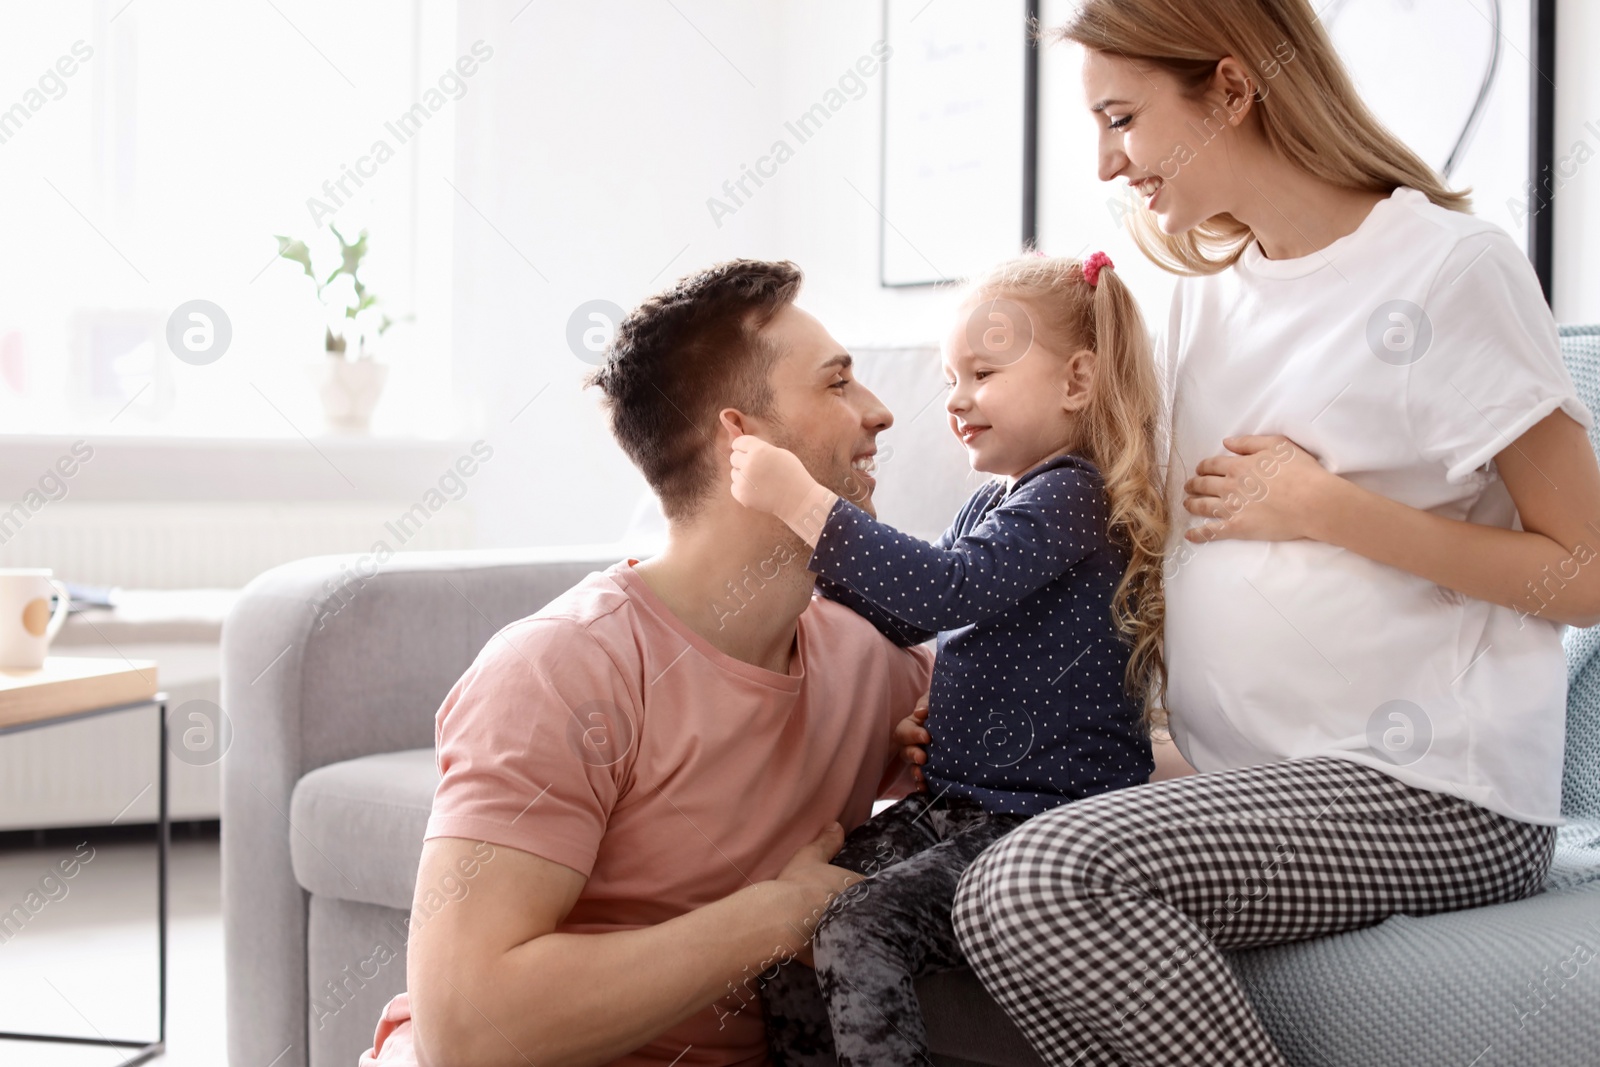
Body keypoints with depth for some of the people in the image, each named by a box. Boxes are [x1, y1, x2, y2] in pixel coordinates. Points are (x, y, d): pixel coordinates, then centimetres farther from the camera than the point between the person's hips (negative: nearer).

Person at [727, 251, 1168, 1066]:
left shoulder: (1071, 496, -13)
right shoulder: (994, 503, 17)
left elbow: (945, 591, -27)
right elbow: (903, 619, 26)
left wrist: (802, 500, -29)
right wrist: (807, 544, 13)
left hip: (1044, 823, -9)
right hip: (946, 805, 9)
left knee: (854, 938, -24)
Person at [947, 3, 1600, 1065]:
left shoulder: (1448, 268, -7)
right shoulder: (1211, 291, 15)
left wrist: (1328, 509, -14)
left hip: (1434, 796, -7)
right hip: (1255, 777, 7)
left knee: (1035, 886, -28)